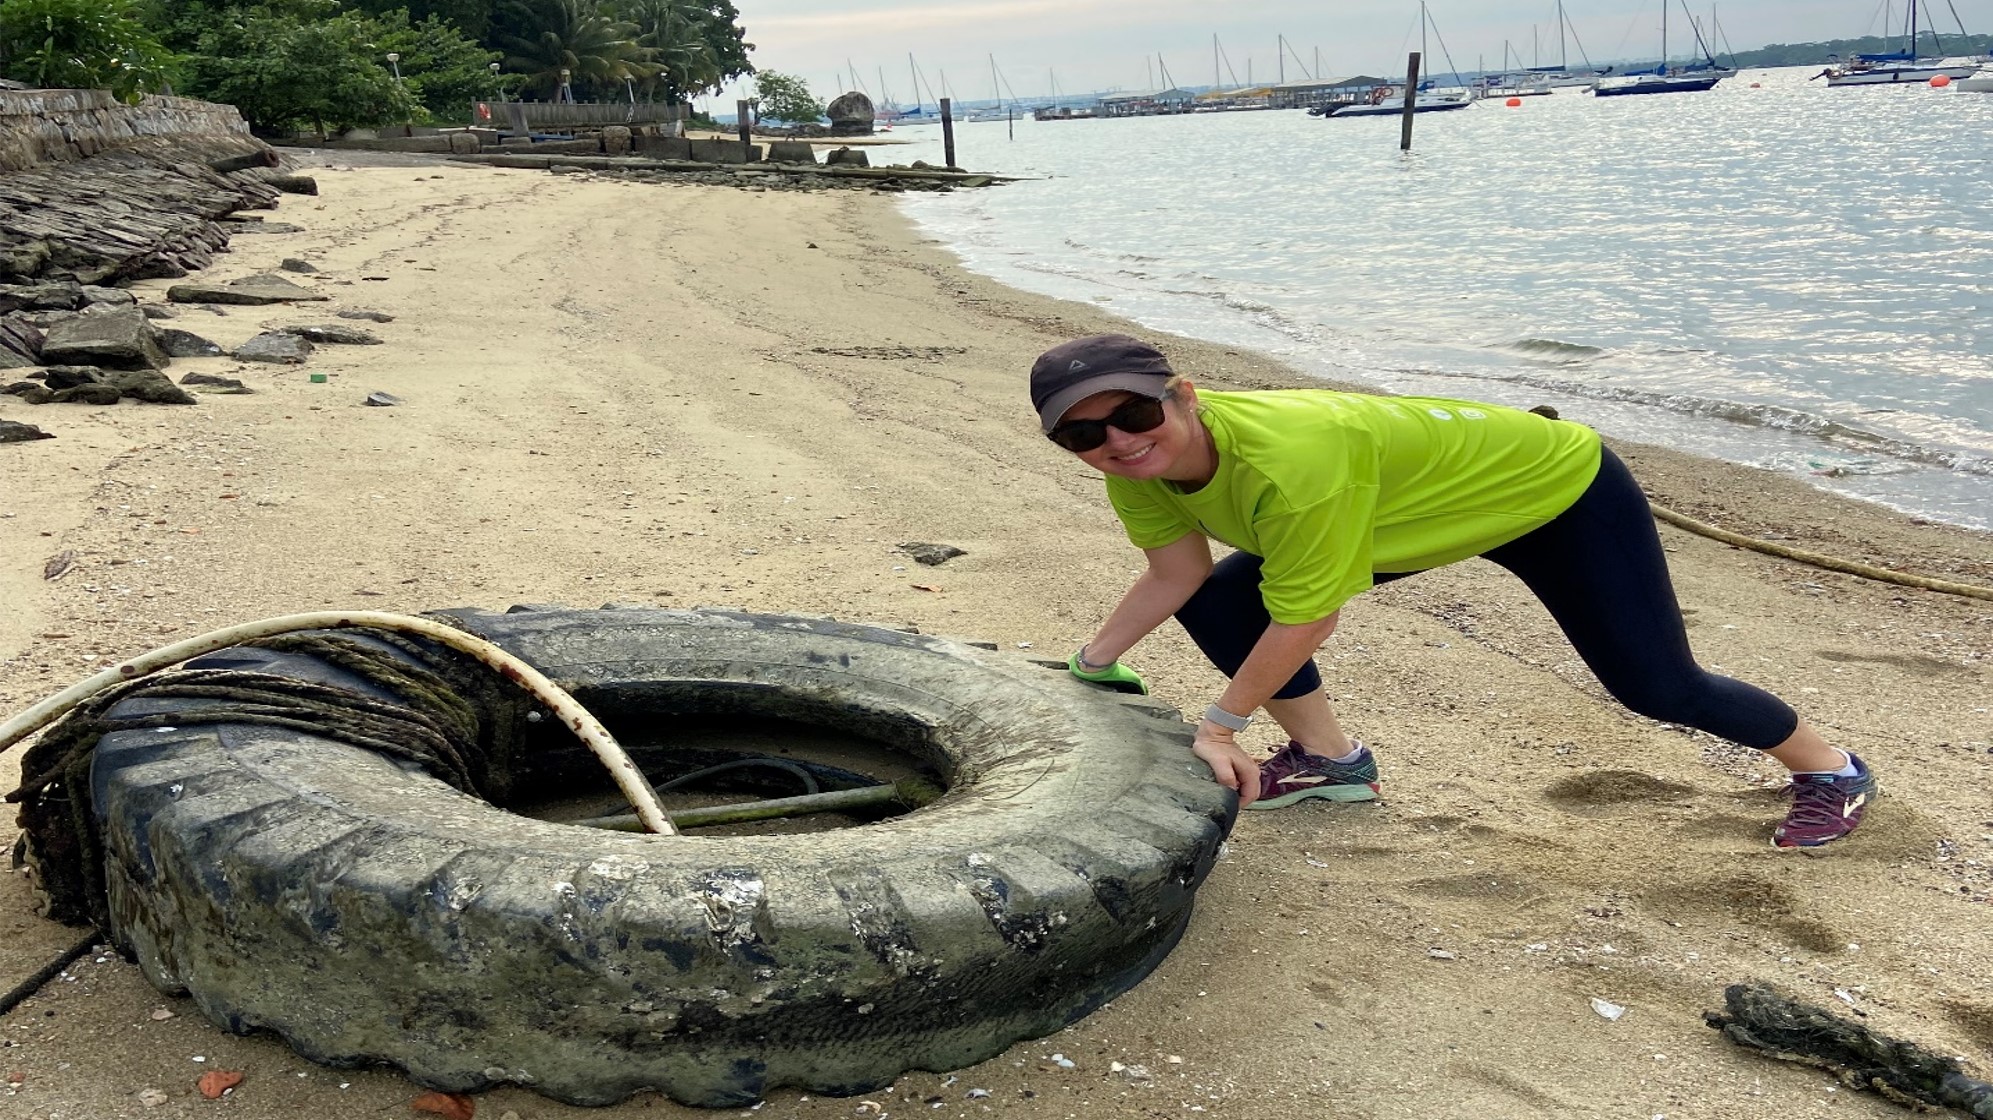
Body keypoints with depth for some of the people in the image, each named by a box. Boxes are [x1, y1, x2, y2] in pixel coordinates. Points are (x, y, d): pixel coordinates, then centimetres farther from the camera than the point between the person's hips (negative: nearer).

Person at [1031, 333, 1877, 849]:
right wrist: (1090, 667, -10)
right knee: (1223, 603, -4)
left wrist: (1219, 727, -24)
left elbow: (1304, 621, -34)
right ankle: (1332, 761, 15)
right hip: (1429, 499, 8)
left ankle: (1829, 770, 30)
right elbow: (1176, 576, -7)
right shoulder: (1139, 464, -19)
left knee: (1656, 684, 2)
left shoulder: (1285, 462, -43)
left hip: (1559, 484, -7)